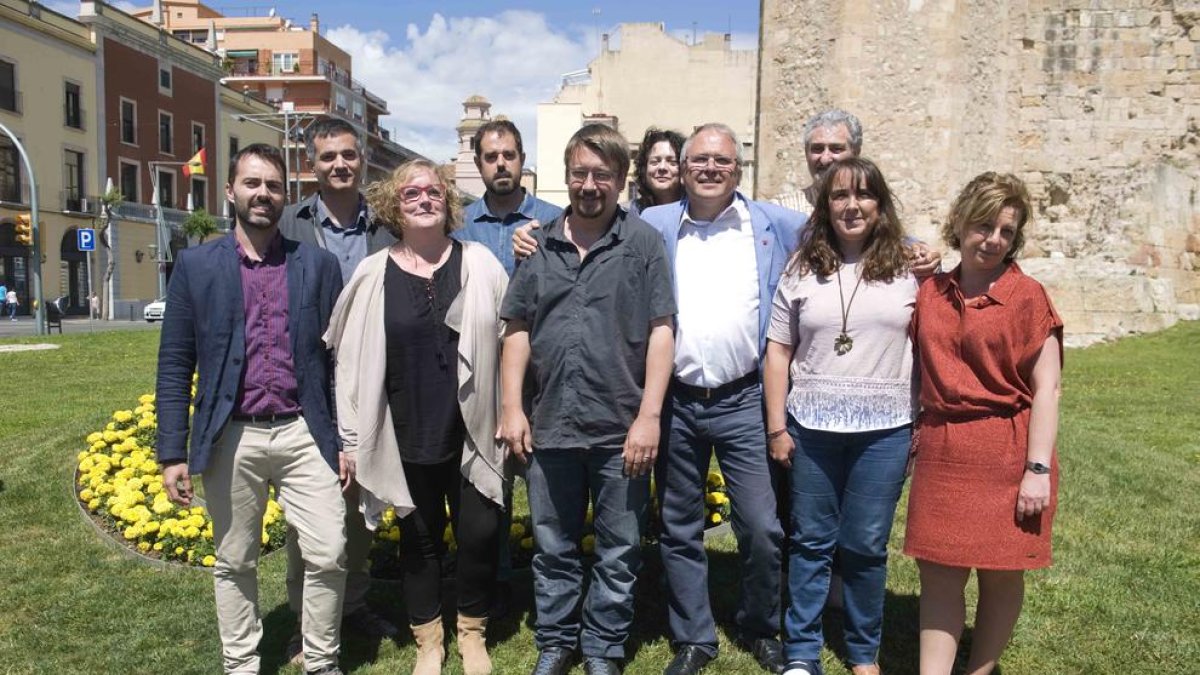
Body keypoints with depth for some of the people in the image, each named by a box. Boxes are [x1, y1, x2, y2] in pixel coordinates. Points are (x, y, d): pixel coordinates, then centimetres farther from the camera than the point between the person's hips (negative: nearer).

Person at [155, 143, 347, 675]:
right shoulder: (195, 265, 4)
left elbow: (338, 357, 5)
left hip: (304, 433, 0)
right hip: (231, 438, 0)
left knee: (328, 556, -1)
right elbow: (174, 365, 4)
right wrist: (172, 453, 0)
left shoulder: (318, 264, 5)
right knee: (234, 563, 12)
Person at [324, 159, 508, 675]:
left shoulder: (480, 264, 0)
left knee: (479, 533, 4)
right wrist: (352, 438, 2)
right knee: (419, 538, 13)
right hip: (408, 436, 1)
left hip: (473, 431, 0)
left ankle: (472, 631, 31)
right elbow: (352, 361, 2)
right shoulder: (373, 275, 0)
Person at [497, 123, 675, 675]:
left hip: (621, 427, -2)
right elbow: (517, 330, 9)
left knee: (619, 551, 11)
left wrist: (649, 415, -11)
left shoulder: (642, 243, -2)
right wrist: (511, 408, 2)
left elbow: (660, 332, -5)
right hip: (550, 425, 3)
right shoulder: (540, 245, 7)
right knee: (553, 547, 15)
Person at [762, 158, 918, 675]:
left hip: (884, 429, 0)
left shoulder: (907, 269, 3)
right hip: (811, 427, 0)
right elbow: (777, 351, 3)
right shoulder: (803, 268, 3)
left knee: (866, 545, 9)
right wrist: (776, 427, -1)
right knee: (811, 541, 9)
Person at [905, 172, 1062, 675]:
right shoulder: (931, 293, 7)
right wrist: (916, 435, 10)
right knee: (939, 573, 5)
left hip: (1006, 454, -3)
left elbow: (1047, 388, -9)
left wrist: (1037, 469, -13)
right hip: (941, 453, 4)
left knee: (1000, 574, 9)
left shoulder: (1026, 296, -6)